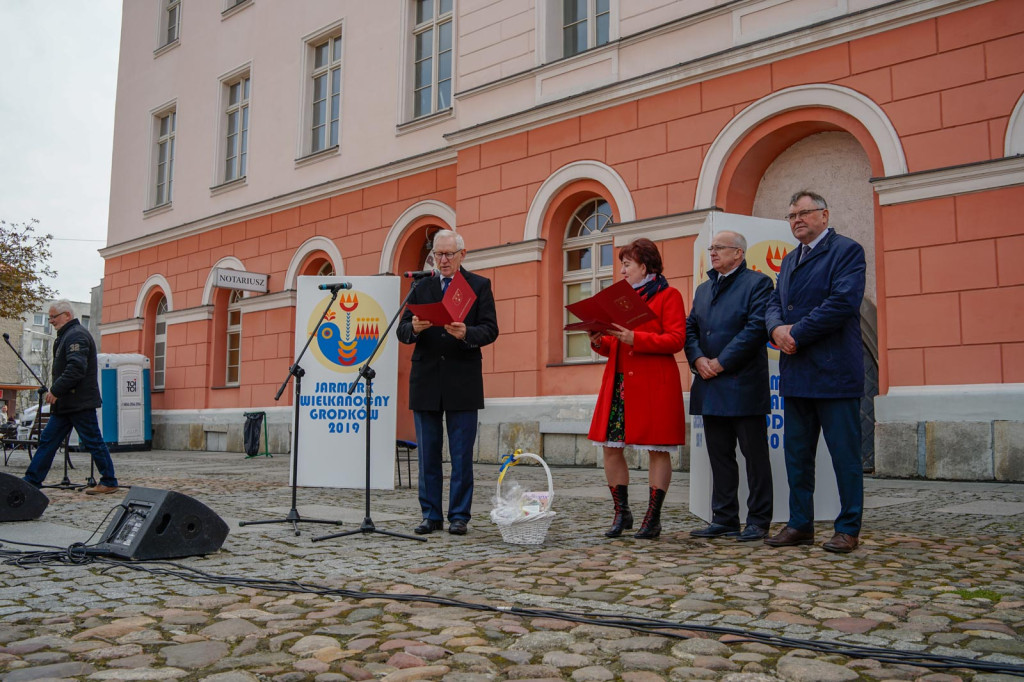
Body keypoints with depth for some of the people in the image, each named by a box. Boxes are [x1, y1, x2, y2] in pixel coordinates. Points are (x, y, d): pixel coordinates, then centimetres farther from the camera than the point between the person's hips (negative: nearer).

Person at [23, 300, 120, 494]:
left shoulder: (76, 335, -13)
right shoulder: (67, 336, 20)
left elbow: (76, 369, -25)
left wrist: (55, 390, -21)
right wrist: (55, 392, 14)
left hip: (80, 403, -10)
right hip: (66, 403, 10)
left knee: (93, 442, -3)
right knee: (48, 440, 9)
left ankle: (109, 483, 4)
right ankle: (30, 482, 12)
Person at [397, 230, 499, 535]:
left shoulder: (479, 285, 5)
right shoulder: (421, 288, 14)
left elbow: (490, 330, -4)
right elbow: (402, 331, 7)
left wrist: (466, 333, -24)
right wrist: (414, 329, -16)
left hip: (462, 383, -3)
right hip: (426, 382, 3)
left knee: (461, 455, 0)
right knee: (427, 454, 7)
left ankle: (459, 516, 9)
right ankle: (431, 515, 16)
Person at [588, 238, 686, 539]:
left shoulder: (669, 295, 0)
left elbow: (676, 339, -11)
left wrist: (635, 338, -19)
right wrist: (600, 342, -1)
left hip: (653, 384, -6)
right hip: (618, 382, 7)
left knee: (657, 449, 0)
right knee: (610, 447, 3)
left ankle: (653, 518, 8)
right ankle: (621, 513, 15)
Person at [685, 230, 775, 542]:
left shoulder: (758, 283, -2)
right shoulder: (703, 289, 19)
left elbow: (756, 327, -14)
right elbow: (690, 328, 14)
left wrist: (722, 362, -15)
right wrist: (698, 359, -6)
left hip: (744, 386, -7)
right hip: (711, 387, 7)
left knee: (755, 456, 1)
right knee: (720, 456, 10)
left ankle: (758, 522, 8)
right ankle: (724, 519, 18)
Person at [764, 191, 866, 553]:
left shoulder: (847, 250, -4)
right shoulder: (789, 260, 20)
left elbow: (842, 302, -17)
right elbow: (774, 302, 15)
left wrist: (797, 334, -14)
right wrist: (777, 328, -8)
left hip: (834, 372, -7)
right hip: (796, 372, 7)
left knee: (845, 453, 0)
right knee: (796, 452, 11)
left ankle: (848, 529, 10)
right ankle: (800, 524, 20)